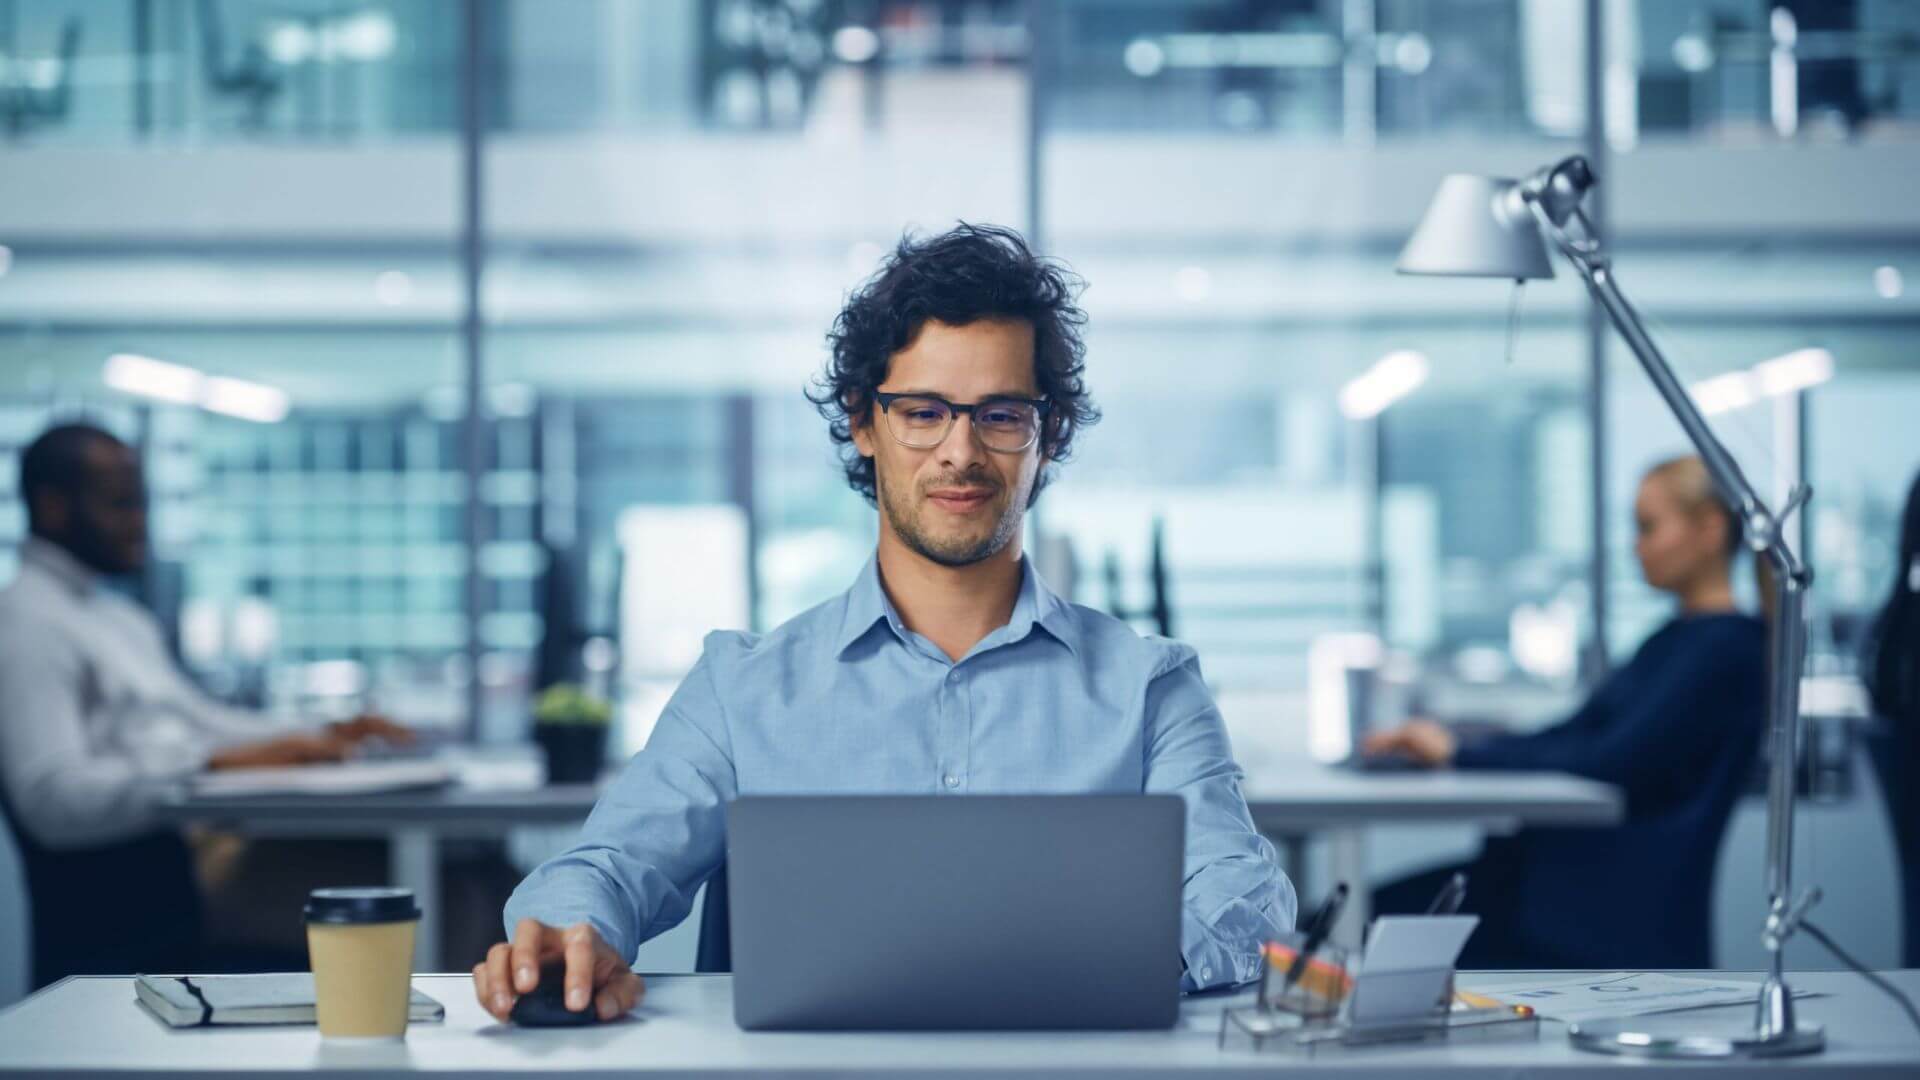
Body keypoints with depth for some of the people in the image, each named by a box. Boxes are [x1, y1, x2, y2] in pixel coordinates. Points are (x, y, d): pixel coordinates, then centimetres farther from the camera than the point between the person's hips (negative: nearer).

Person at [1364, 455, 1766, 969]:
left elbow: (1615, 763, -19)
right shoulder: (1676, 637, 19)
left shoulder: (1730, 648, -11)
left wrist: (1461, 754, -15)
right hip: (1571, 869, 9)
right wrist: (1448, 746, 4)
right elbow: (1572, 737, 18)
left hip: (1624, 909, -9)